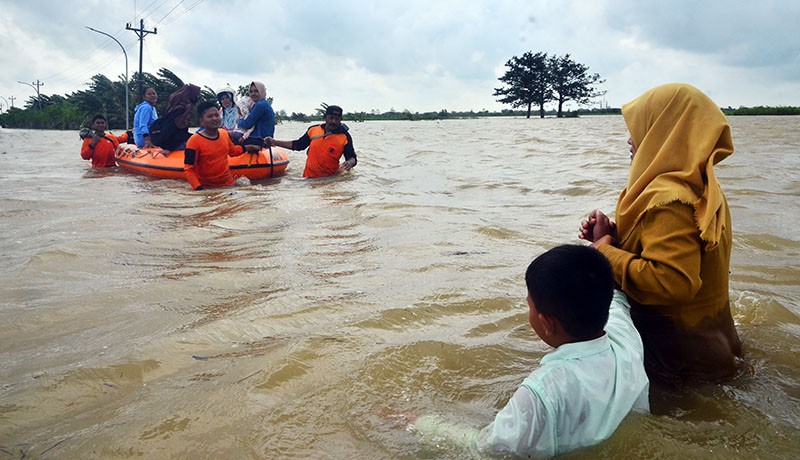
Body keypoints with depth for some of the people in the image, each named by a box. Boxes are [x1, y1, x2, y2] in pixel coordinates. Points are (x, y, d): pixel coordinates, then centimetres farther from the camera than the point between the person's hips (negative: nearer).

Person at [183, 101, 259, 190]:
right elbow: (188, 169, -15)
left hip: (228, 184, 4)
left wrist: (245, 148, 14)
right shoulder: (194, 141, -13)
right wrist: (198, 187, -25)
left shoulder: (224, 134, 4)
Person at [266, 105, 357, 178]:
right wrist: (274, 142, 13)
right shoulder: (313, 130, 5)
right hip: (308, 177, 3)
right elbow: (297, 145, 16)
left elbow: (352, 157, -5)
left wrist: (350, 163, -30)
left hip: (329, 179, -3)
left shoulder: (345, 137, -5)